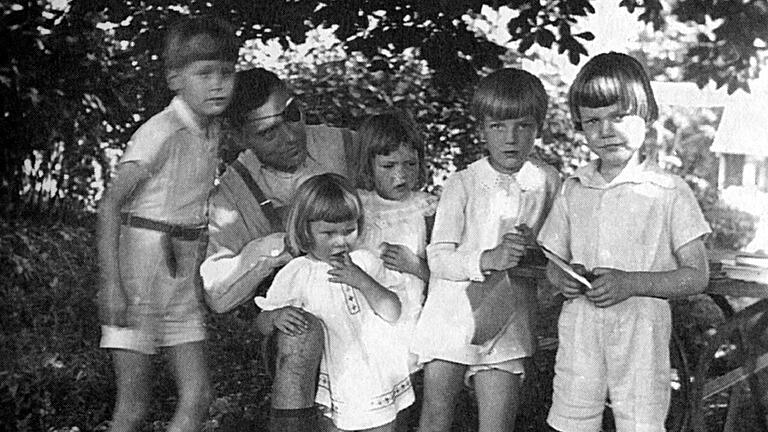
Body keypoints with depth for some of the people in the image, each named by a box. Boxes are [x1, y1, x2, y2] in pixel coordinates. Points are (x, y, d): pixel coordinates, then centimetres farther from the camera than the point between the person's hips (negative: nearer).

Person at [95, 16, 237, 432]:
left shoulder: (212, 130, 6)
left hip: (184, 277, 7)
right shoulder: (160, 132, -16)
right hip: (141, 264, -7)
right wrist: (110, 283, -24)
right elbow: (110, 203, -20)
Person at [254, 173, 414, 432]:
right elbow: (260, 322, -5)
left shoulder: (365, 262, 2)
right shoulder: (296, 274, -7)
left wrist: (364, 281, -17)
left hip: (382, 378, 3)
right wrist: (276, 316, -29)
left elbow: (393, 313, -3)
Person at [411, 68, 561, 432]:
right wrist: (487, 259, -26)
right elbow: (438, 258, -10)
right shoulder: (462, 185, -6)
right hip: (451, 318, -1)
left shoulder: (549, 183, 1)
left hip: (508, 325, 1)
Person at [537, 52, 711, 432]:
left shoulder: (668, 191, -1)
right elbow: (553, 261, 16)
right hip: (579, 327, 3)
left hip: (640, 328, -3)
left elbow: (696, 275, -4)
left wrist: (630, 283, -17)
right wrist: (564, 277, -7)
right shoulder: (573, 190, 10)